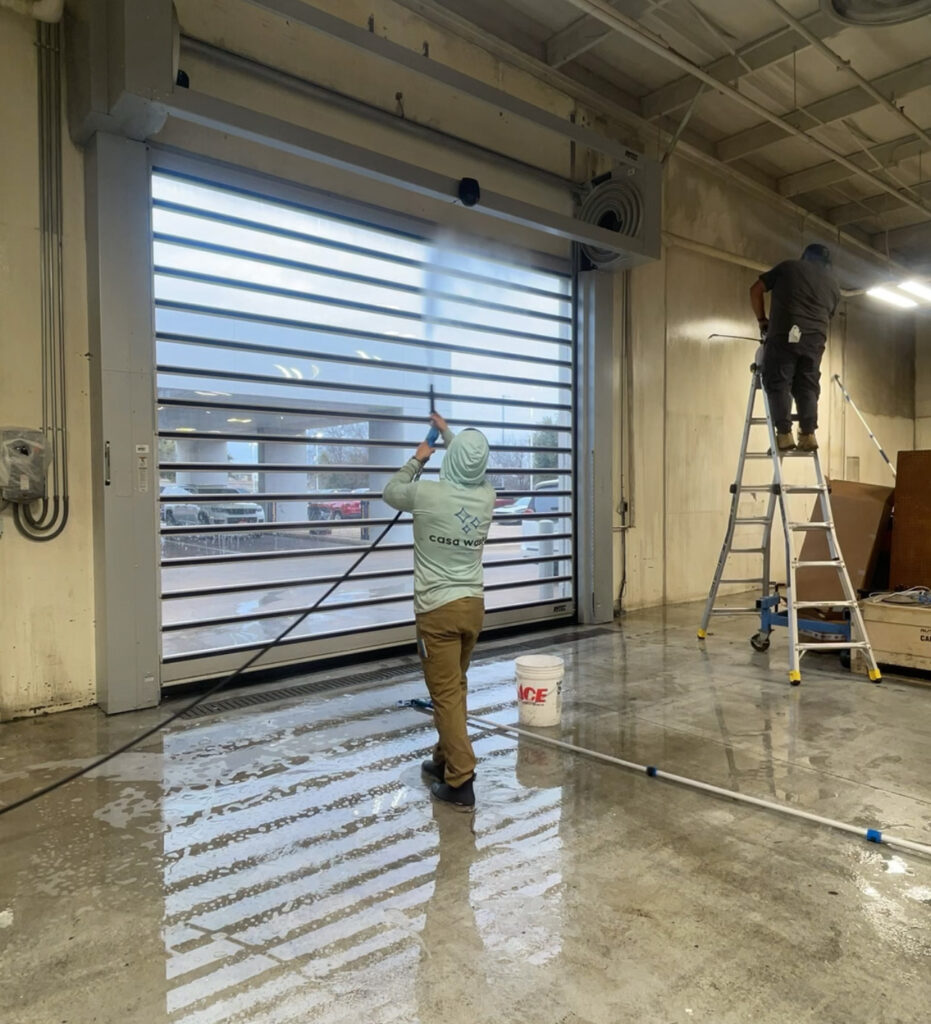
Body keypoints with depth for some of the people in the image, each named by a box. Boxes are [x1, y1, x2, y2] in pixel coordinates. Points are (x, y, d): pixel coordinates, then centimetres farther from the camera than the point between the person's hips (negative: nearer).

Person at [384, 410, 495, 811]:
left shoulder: (428, 494, -15)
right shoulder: (486, 497, 0)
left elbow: (391, 491, 8)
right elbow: (472, 472, 24)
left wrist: (418, 459, 22)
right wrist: (447, 433, 35)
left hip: (438, 609, -5)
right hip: (473, 605, 6)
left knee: (446, 694, -2)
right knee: (455, 687, 19)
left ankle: (460, 782, 0)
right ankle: (444, 758, 33)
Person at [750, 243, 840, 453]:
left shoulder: (788, 266, 19)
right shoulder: (833, 285, 27)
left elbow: (756, 290, 17)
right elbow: (827, 317, 25)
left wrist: (762, 321, 26)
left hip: (784, 333, -3)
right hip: (815, 338, 3)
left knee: (778, 383, -2)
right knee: (807, 386, 8)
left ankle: (784, 435, -10)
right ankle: (808, 434, 0)